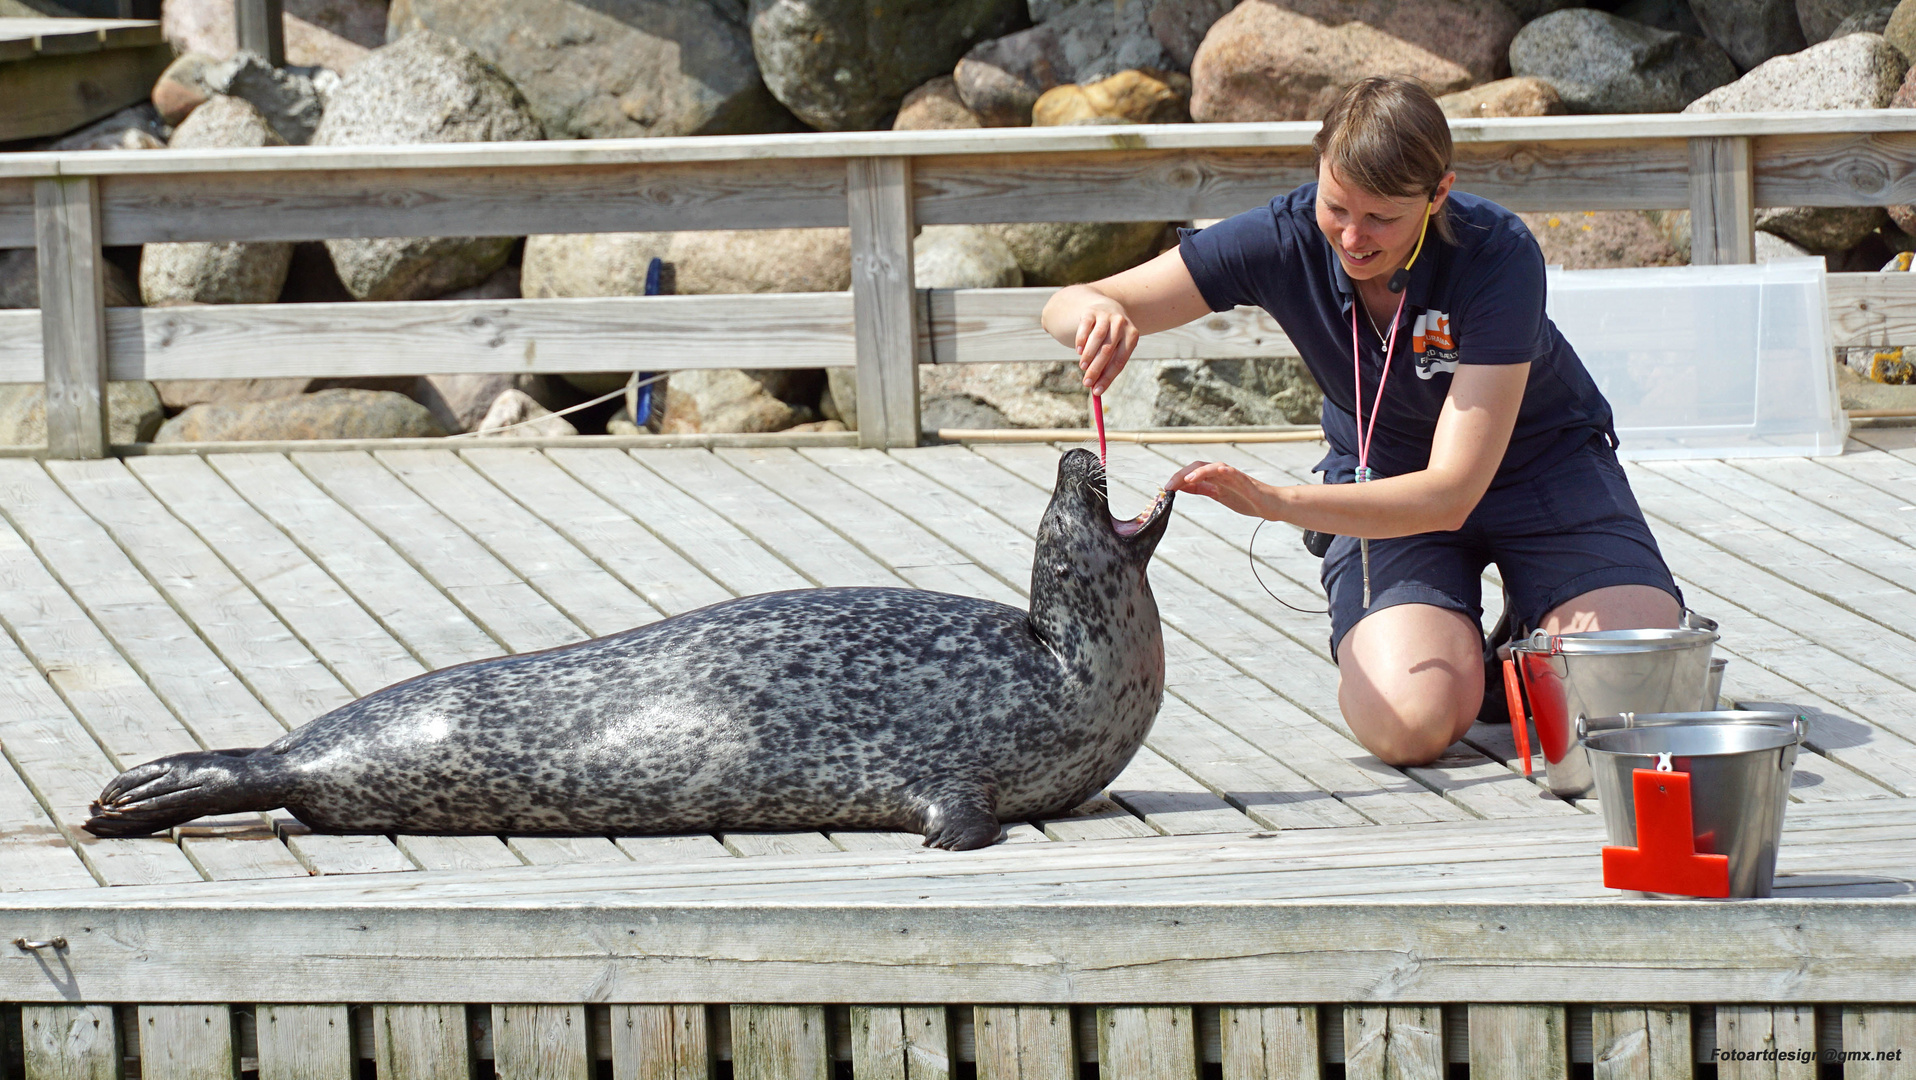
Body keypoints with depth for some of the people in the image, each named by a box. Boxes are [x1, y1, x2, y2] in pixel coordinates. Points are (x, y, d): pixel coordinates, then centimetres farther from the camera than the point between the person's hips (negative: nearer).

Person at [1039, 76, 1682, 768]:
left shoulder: (1499, 257, -31)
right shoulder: (1287, 238, -23)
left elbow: (1450, 494, -36)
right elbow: (1065, 308, -18)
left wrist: (1276, 502, -48)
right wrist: (1096, 312, -45)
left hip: (1543, 463, -1)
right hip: (1385, 475, 1)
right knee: (1410, 724, -27)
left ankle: (1537, 649, 11)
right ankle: (1459, 649, 9)